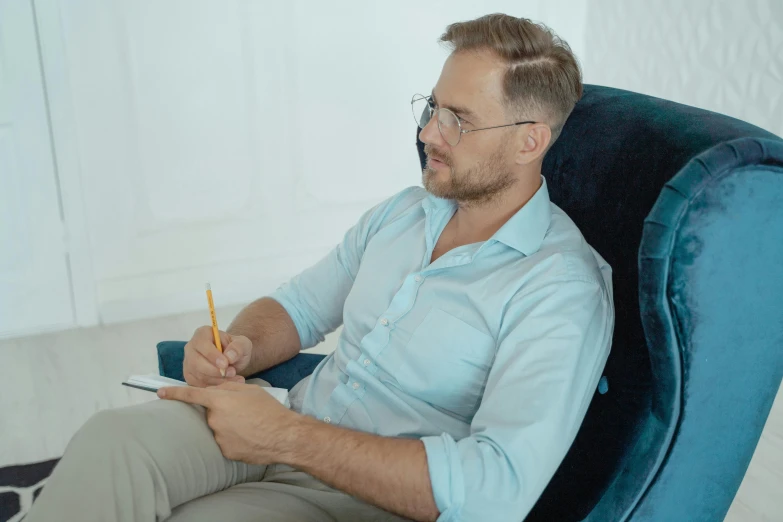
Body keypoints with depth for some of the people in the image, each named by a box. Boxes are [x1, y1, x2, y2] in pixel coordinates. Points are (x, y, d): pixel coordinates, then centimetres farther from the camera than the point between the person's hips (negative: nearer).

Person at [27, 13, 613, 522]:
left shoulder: (563, 288, -14)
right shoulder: (401, 211, 10)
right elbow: (297, 306, 18)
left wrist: (286, 436, -22)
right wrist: (239, 347, -8)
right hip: (290, 429, 6)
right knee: (113, 440, -23)